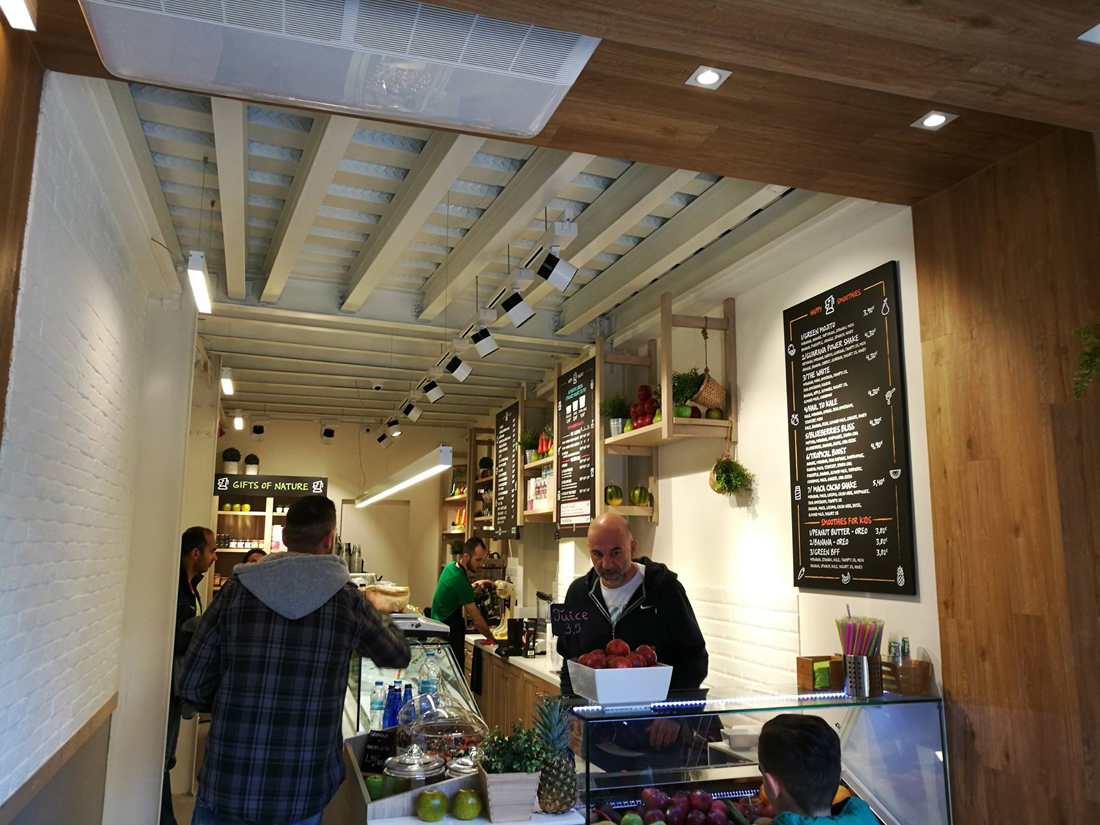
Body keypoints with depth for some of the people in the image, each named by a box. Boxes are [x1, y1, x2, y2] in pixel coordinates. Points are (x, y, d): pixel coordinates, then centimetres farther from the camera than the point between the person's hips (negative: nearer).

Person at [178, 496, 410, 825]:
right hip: (303, 792, 0)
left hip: (227, 785, 0)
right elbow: (399, 656, 10)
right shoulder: (347, 600, -6)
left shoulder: (236, 591, -6)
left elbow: (192, 686, -2)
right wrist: (380, 617, 31)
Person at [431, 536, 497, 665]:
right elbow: (477, 620, -18)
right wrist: (493, 639, -8)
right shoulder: (460, 581, -23)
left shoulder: (450, 567, 3)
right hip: (450, 638, -10)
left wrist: (476, 586, 5)